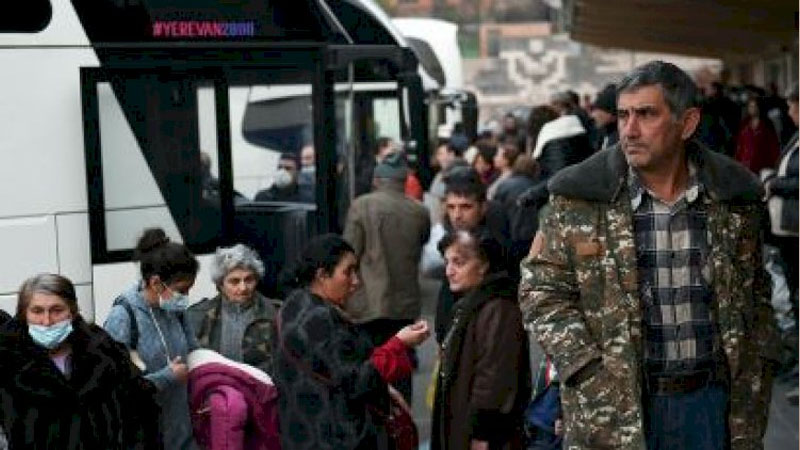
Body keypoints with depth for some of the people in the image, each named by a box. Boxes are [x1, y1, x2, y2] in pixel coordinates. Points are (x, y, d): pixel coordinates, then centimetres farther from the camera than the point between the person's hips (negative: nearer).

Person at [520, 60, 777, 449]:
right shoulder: (579, 198, -5)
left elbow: (755, 295, 13)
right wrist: (590, 375, -12)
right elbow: (541, 290, -3)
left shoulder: (735, 196, 3)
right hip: (613, 409, -2)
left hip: (711, 402, 2)